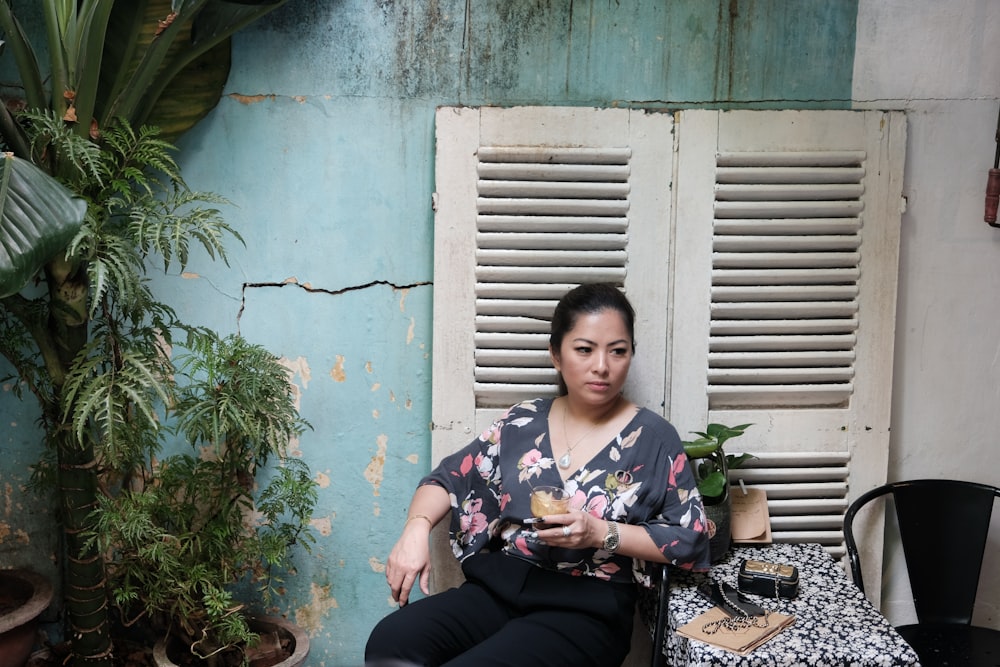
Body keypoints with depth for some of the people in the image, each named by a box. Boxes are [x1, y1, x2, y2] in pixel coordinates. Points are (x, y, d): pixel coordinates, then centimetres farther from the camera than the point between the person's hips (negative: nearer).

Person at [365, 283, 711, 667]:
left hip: (587, 608, -3)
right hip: (500, 586, 3)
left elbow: (692, 540, -1)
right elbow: (449, 478, 13)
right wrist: (416, 528, -8)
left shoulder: (653, 438, 0)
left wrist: (601, 533, -15)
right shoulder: (523, 422, 9)